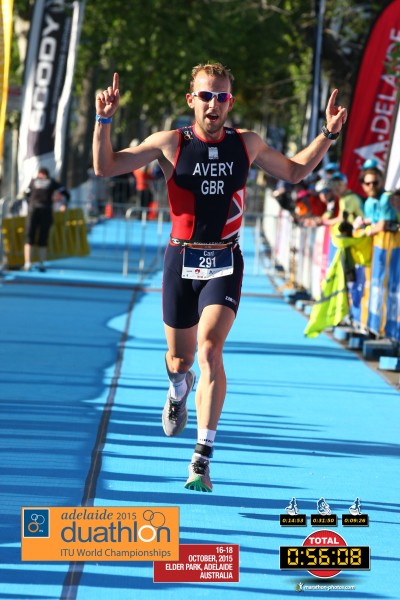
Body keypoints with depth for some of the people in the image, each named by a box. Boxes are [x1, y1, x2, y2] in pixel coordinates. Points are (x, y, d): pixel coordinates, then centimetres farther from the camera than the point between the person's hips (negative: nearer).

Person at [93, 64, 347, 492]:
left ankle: (202, 458, -21)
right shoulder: (170, 143, -3)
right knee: (181, 357, 12)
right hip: (181, 260, 0)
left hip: (224, 263, 0)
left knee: (210, 349, -20)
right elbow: (105, 167, -3)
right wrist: (104, 121, -18)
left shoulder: (246, 144, 3)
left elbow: (294, 172, 20)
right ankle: (179, 390, 54)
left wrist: (329, 134, 8)